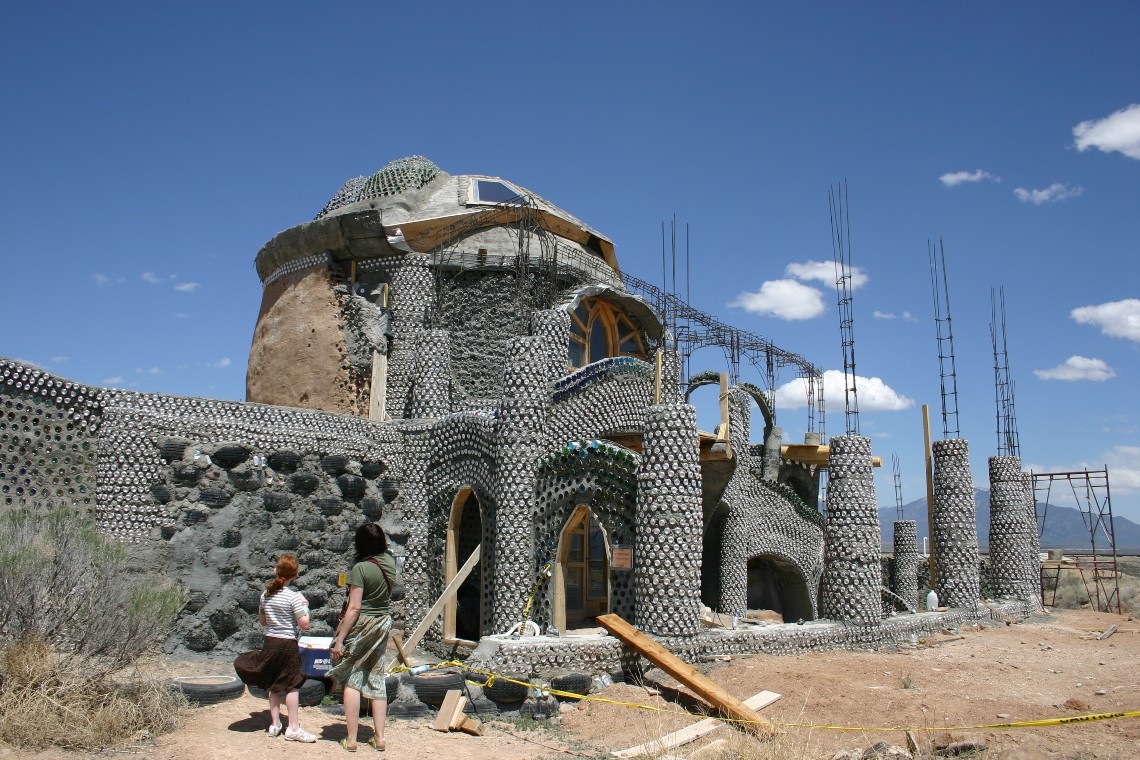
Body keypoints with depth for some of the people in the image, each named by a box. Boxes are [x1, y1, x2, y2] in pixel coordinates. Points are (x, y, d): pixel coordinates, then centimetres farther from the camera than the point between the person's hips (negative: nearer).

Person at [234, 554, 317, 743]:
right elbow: (304, 624, -14)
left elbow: (262, 621, 14)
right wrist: (305, 605, -2)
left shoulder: (265, 594, 2)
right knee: (292, 686, 1)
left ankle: (275, 724, 22)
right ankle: (293, 728, 3)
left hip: (270, 642, 5)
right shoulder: (293, 597, -15)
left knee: (273, 686, 15)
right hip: (288, 644, -5)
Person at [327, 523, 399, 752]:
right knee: (376, 681, 11)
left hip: (361, 626, -6)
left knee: (352, 682, 3)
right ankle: (379, 737, 14)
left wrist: (340, 639, -14)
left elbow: (354, 608, -18)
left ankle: (351, 739, 7)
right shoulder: (389, 562, 0)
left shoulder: (361, 568, -17)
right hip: (383, 625, 6)